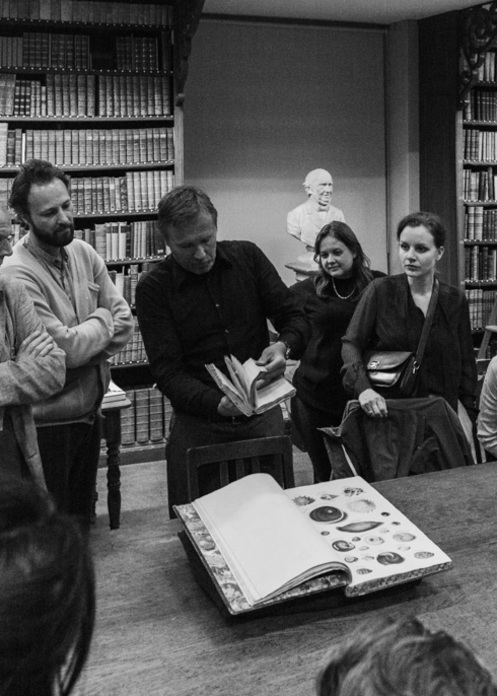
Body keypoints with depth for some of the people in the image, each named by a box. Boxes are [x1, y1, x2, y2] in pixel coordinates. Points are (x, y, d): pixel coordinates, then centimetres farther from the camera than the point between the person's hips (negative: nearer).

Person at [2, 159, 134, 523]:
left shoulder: (83, 253, 1)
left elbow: (125, 323, 0)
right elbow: (67, 348, -26)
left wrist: (82, 350, -15)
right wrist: (102, 320, -8)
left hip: (88, 412, 7)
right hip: (47, 425, -6)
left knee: (83, 519, 23)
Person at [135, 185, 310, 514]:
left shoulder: (248, 257, 2)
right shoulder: (153, 288, -6)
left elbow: (295, 317, 5)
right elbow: (167, 372, -10)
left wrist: (284, 347, -18)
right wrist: (217, 404, -26)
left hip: (263, 414, 2)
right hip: (199, 423, -2)